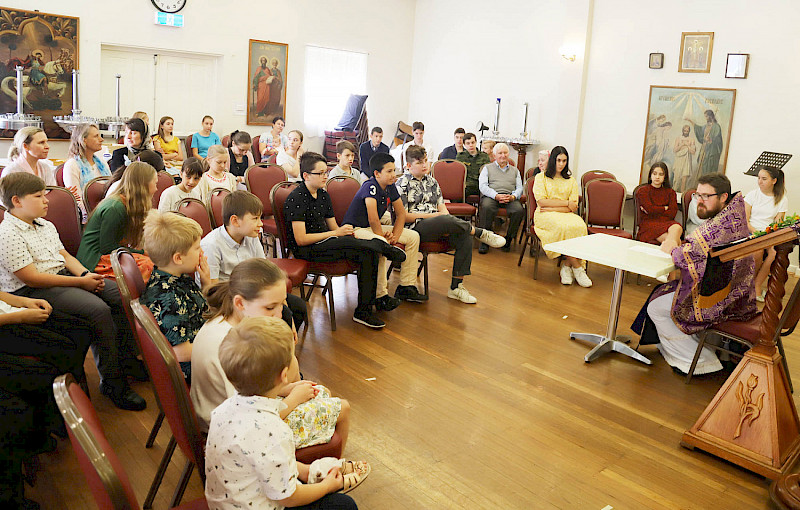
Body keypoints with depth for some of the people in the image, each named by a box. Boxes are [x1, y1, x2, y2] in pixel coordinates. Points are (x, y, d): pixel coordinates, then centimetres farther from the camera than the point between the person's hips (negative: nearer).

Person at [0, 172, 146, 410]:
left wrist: (86, 274, -5)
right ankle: (111, 381, -18)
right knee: (98, 309, -29)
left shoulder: (46, 226, 14)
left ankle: (128, 361, 9)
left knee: (121, 295, -4)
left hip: (63, 276, 9)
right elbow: (31, 278, -20)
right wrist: (81, 282, -20)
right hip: (31, 292, -9)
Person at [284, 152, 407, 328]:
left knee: (368, 254, -16)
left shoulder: (323, 195, 13)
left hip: (323, 242, 8)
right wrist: (335, 233, -16)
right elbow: (301, 239, -18)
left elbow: (333, 227, 16)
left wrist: (344, 230, -10)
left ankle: (363, 311, -13)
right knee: (349, 242, -34)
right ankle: (384, 247, -8)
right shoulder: (296, 198, -12)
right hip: (305, 250, -8)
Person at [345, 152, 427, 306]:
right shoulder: (370, 186, -22)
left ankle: (406, 287, 9)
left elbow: (401, 213, 9)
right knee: (380, 243, -39)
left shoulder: (390, 187, 2)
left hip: (374, 228, 9)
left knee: (413, 236, 5)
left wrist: (395, 235, -5)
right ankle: (380, 296, -30)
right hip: (355, 229, -9)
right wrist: (383, 237, -17)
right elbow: (373, 219, -29)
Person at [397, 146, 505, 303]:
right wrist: (433, 215, -9)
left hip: (437, 226, 6)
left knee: (465, 237, -22)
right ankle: (481, 233, -13)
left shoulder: (431, 181, 20)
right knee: (446, 220, -36)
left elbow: (441, 206, 18)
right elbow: (403, 216, -7)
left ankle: (456, 286, -19)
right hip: (416, 228, -6)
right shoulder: (403, 184, 1)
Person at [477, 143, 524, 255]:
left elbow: (519, 188, 16)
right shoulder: (487, 168, 20)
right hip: (491, 196, -2)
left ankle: (508, 239, -15)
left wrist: (513, 196, -10)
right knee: (486, 207, -38)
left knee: (519, 210, -32)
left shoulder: (514, 170, 29)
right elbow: (482, 186, 3)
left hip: (510, 197, 2)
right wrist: (496, 195, -14)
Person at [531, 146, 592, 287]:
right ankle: (578, 268, -25)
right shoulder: (541, 177, 11)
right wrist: (566, 203, -4)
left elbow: (573, 207, 7)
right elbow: (541, 201, -4)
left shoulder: (571, 181, 18)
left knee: (579, 227, -33)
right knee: (563, 227, -36)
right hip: (545, 216, -3)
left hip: (566, 215, 3)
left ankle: (566, 267, -23)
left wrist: (552, 207, -7)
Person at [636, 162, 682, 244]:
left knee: (677, 228, -37)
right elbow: (650, 209, -4)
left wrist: (655, 210, 1)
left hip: (667, 222, 3)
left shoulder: (670, 192, 20)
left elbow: (672, 214, 5)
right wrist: (665, 208, 8)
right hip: (648, 223, -3)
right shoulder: (642, 191, 13)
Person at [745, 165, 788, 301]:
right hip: (751, 232, -1)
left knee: (774, 253, -30)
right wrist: (756, 233, -18)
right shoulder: (752, 195, 4)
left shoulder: (782, 199, 7)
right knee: (757, 253, -32)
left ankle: (757, 286, -16)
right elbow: (744, 220, -1)